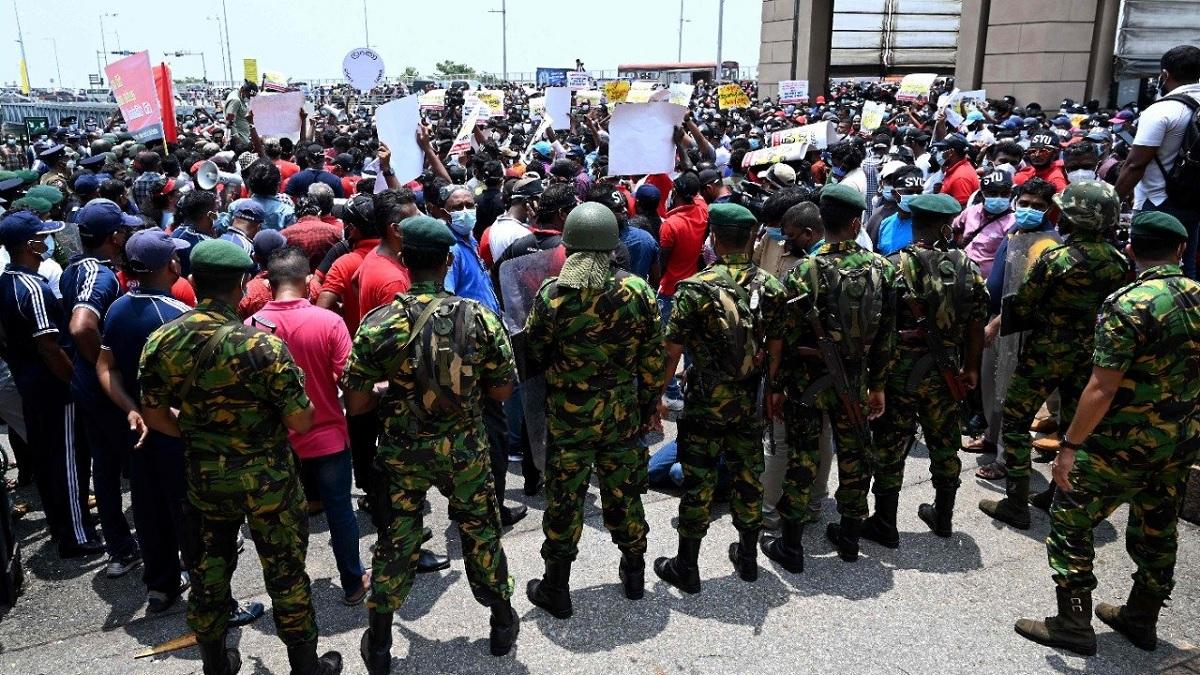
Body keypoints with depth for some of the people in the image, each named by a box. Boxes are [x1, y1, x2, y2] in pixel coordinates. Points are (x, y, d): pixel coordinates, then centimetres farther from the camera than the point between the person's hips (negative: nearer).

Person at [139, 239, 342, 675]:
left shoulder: (160, 342, -8)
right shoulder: (261, 344, -24)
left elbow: (155, 417, 3)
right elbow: (301, 422, -20)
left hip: (203, 476, 5)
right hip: (266, 479, -4)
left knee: (209, 572, 20)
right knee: (285, 573, 12)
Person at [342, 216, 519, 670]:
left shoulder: (379, 323, -14)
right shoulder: (480, 317, -12)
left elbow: (355, 404, -10)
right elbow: (502, 390, -4)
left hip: (403, 452, 0)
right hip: (465, 449, 1)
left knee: (396, 543, 15)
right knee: (481, 533, 20)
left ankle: (379, 646, 30)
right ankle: (503, 623, 36)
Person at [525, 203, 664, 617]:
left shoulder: (552, 295, -14)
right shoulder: (638, 292, -8)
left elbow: (534, 356, -4)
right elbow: (653, 360, -2)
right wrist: (648, 405, 10)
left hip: (568, 416, -2)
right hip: (622, 412, 2)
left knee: (565, 498, 10)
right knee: (624, 493, 18)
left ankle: (556, 590, 23)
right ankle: (634, 574, 36)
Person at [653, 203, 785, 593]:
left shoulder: (696, 288, -15)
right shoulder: (770, 287, -2)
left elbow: (673, 351, -14)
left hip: (704, 404, -4)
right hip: (750, 404, 4)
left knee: (698, 483, 6)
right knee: (748, 477, 17)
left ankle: (686, 568, 18)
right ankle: (747, 557, 32)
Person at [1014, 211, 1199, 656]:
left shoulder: (1127, 305, -20)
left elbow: (1102, 389, -23)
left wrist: (1070, 446, -16)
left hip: (1125, 442, -7)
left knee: (1069, 520, 4)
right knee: (1157, 530, 19)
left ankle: (1073, 623, 10)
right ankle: (1141, 620, 34)